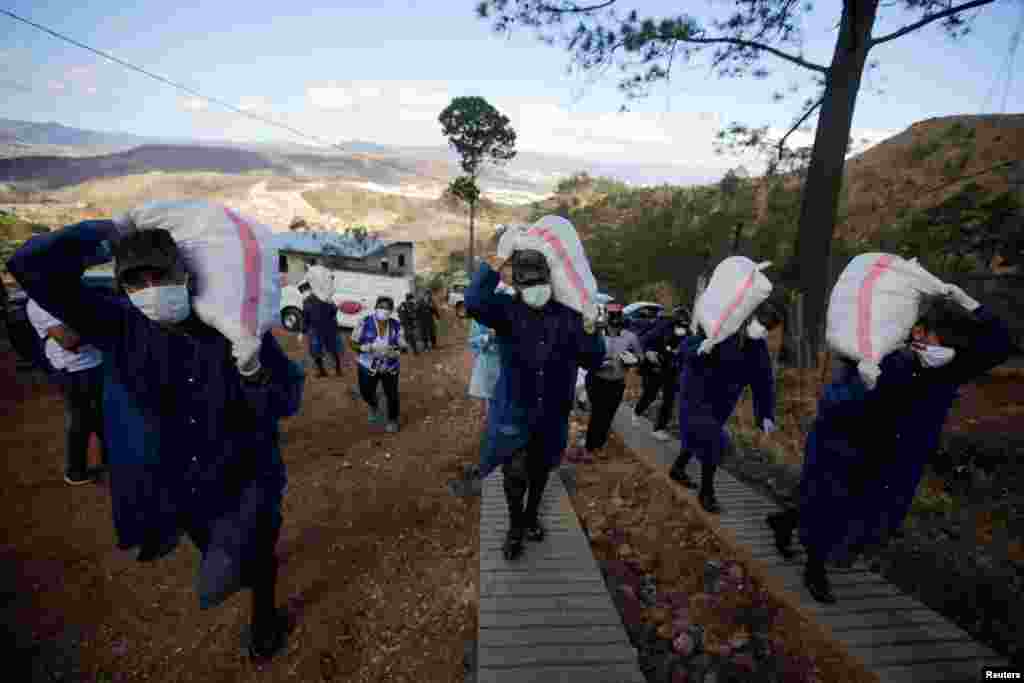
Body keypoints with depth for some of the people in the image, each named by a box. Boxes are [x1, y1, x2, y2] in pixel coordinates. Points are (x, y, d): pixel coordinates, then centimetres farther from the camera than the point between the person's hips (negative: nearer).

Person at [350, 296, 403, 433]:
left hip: (390, 367, 0)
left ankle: (393, 420, 37)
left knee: (392, 395, 6)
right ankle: (374, 407, 56)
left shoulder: (396, 326, -14)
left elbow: (400, 347, -6)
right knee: (366, 393, 16)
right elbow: (353, 343, -12)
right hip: (368, 367, 0)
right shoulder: (365, 323, -20)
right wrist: (369, 348, -28)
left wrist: (393, 352, -28)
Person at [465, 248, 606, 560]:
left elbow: (593, 359, -2)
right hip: (514, 412, -3)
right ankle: (515, 527, 30)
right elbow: (474, 303, -31)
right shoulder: (507, 310, -11)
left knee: (540, 471, 22)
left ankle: (531, 517, 50)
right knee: (516, 475, -1)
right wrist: (495, 266, -23)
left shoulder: (569, 315, -5)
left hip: (552, 414, 3)